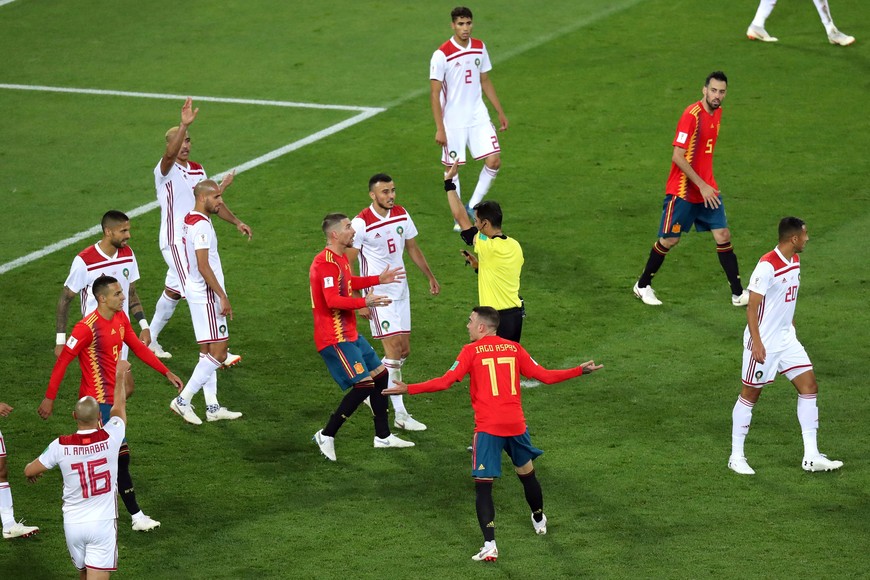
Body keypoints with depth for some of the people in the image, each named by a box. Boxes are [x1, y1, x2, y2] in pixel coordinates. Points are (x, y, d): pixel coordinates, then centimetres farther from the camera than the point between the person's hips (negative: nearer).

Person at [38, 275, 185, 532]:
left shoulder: (121, 319, 4)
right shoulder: (88, 327, -21)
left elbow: (138, 347, 15)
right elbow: (62, 361, -16)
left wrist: (167, 372, 13)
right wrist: (49, 398, -14)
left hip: (110, 398, 9)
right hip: (99, 401, -9)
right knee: (121, 455, -7)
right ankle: (137, 516, -2)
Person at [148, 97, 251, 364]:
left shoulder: (197, 170, 12)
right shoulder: (165, 170, -12)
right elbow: (170, 153, -35)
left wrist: (236, 221, 13)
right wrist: (184, 124, -47)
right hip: (175, 241, -8)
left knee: (174, 291, 17)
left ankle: (150, 339, 32)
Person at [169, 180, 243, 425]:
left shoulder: (191, 220, 12)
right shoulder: (201, 225, -19)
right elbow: (203, 266, -23)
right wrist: (223, 296, -20)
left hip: (197, 292, 11)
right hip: (206, 295, -11)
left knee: (208, 351, 13)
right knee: (218, 352, -8)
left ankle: (212, 407, 16)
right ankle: (183, 400, -8)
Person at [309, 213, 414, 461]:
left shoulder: (340, 258, 12)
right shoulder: (325, 263, -21)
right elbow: (333, 300, -31)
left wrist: (379, 279, 31)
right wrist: (364, 302, -37)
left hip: (349, 334, 11)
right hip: (335, 338, -11)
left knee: (380, 374, 15)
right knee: (364, 384, -16)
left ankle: (383, 436, 25)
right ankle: (326, 436, -6)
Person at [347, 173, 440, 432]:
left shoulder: (402, 215, 3)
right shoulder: (361, 223, -16)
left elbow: (412, 248, 18)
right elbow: (347, 264, -13)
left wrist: (431, 277, 20)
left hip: (400, 291, 7)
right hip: (378, 294, -7)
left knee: (403, 351, 8)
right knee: (394, 351, -10)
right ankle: (400, 415, -7)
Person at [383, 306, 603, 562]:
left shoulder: (472, 351, -3)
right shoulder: (514, 348, 9)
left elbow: (445, 381, -12)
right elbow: (544, 376, 9)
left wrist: (408, 389, -10)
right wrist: (580, 370, 21)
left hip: (487, 427, -4)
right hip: (516, 423, 4)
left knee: (483, 485, -4)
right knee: (527, 473, 26)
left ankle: (490, 545, -17)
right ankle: (539, 521, 49)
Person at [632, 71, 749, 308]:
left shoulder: (717, 112, 6)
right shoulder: (692, 115, -19)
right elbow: (677, 157, -22)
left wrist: (708, 184, 17)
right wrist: (701, 185, -21)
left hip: (707, 189, 7)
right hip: (682, 191, -7)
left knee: (723, 236, 2)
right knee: (669, 240, 2)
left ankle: (738, 293, 7)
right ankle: (642, 286, 21)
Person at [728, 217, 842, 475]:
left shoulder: (795, 260, 6)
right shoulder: (767, 265, -21)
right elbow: (752, 306, -20)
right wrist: (757, 342, -24)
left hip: (786, 339, 8)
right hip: (764, 342, -8)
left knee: (809, 386, 2)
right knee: (751, 394, 3)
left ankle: (811, 457, 5)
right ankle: (736, 457, 15)